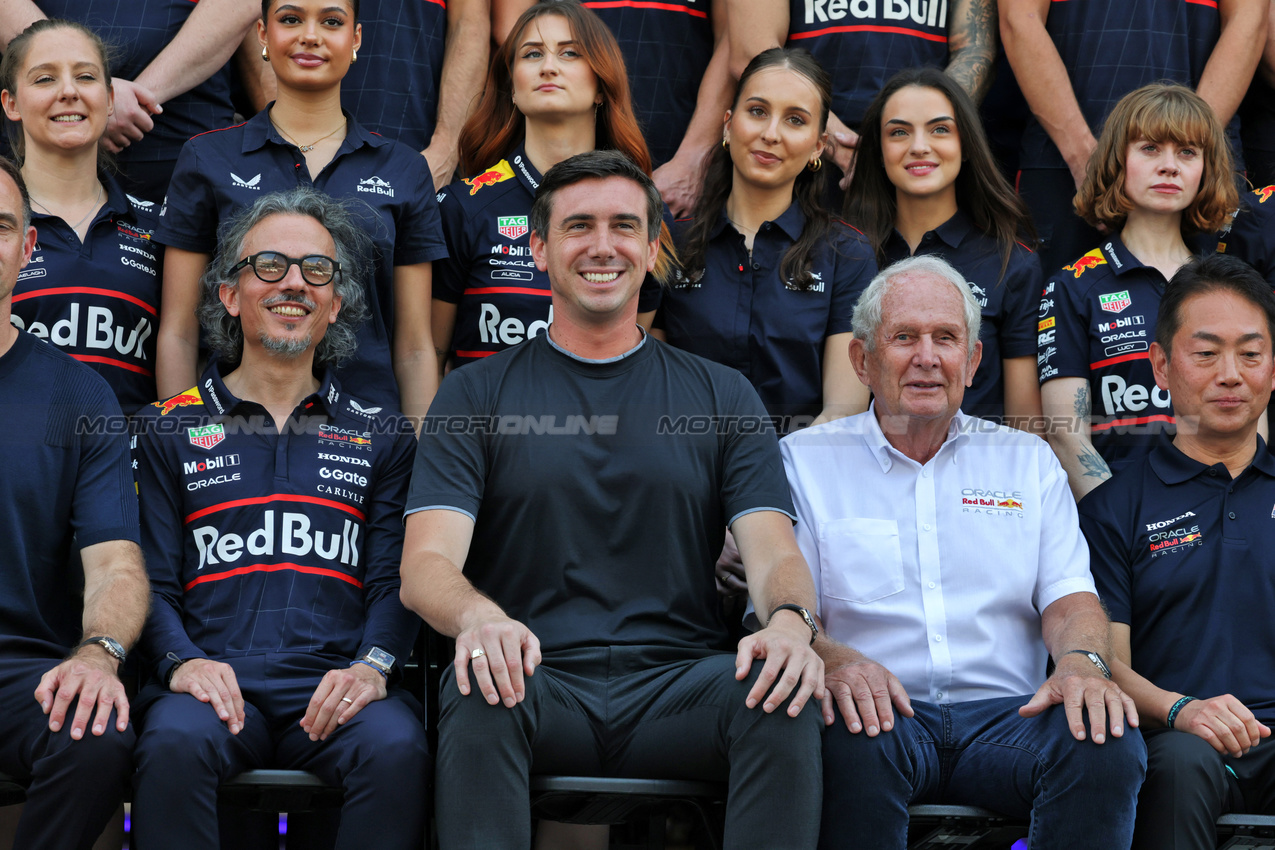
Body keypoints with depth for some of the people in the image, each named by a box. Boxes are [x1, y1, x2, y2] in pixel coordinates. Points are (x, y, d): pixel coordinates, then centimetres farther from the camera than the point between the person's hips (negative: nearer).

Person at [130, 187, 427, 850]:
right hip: (216, 680, 0)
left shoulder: (381, 437, 19)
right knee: (174, 743, -36)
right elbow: (151, 578, 10)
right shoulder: (169, 430, 17)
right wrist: (180, 660, -12)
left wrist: (373, 664, -11)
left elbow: (395, 579, 10)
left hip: (336, 685, 1)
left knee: (398, 749, -34)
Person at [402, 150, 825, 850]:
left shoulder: (721, 397, 16)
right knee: (478, 696, -35)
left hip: (678, 683, 1)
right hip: (539, 680, -1)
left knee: (780, 697, -31)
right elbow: (425, 565, -1)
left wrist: (788, 620, -23)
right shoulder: (476, 395, 12)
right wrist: (478, 616, -27)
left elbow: (773, 553, 4)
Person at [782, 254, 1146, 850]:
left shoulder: (1028, 461, 20)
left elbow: (1069, 598, 11)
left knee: (1108, 741, -30)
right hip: (881, 713, -2)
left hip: (1005, 713, 2)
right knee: (849, 740, -38)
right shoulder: (805, 460, 11)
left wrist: (1081, 662, -15)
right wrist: (832, 658, -23)